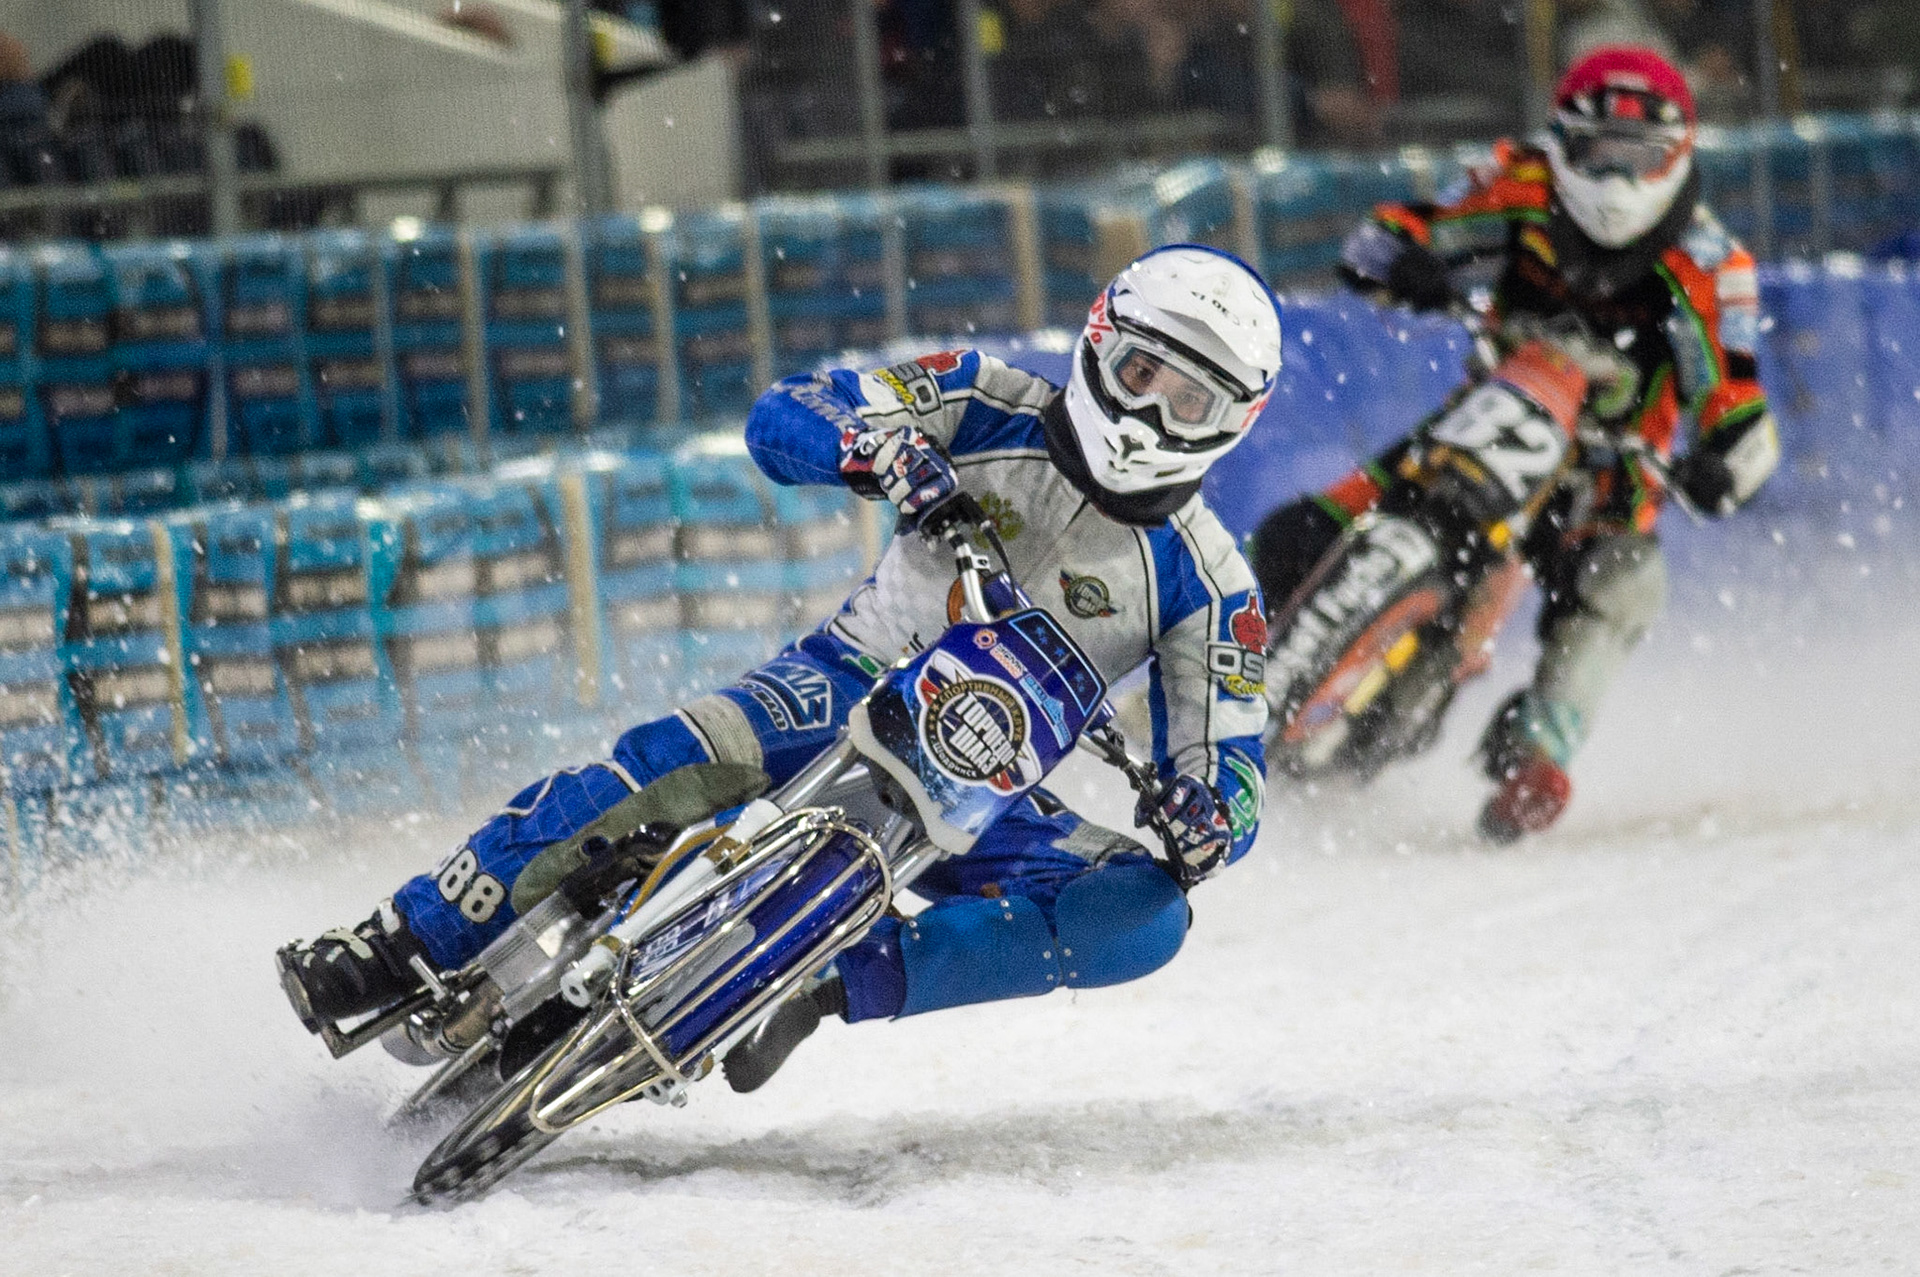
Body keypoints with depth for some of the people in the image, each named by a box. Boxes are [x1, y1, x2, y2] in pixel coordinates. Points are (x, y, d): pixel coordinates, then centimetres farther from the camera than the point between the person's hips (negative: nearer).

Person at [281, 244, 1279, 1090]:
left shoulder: (1205, 582, -4)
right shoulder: (996, 409, -3)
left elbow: (1227, 774, -4)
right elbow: (777, 419, -6)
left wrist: (1208, 820, -30)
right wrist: (883, 448, -29)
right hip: (852, 687, -1)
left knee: (1146, 915, -26)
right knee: (670, 761, -32)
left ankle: (833, 984, -32)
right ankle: (405, 947, -26)